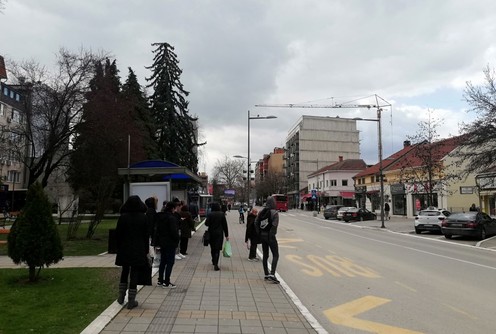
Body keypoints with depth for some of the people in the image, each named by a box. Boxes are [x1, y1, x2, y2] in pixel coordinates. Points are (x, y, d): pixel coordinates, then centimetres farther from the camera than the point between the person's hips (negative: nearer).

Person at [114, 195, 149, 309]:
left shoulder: (123, 217, -6)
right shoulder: (143, 217, -6)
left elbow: (118, 234, -2)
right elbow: (146, 235, -2)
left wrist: (119, 248, 8)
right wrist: (146, 251, 6)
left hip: (124, 250, 1)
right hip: (139, 251, -1)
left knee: (124, 272, 19)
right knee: (134, 274, 4)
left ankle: (121, 297, 25)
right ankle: (131, 301, 7)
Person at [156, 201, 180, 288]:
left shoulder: (160, 217, 8)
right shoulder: (171, 217, -18)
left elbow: (157, 229, 14)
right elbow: (174, 231, -21)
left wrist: (158, 239, 18)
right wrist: (177, 240, -7)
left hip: (162, 242, 9)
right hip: (170, 243, -9)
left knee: (163, 262, 17)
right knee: (170, 262, -1)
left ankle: (160, 281, 24)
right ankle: (166, 283, 1)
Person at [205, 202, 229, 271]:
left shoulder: (210, 214, -6)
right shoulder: (222, 214, -5)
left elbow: (206, 223, -11)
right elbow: (225, 225, -3)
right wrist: (226, 235, 2)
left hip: (211, 233, 1)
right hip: (219, 234, -1)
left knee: (212, 248, 18)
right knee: (217, 249, -2)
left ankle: (214, 261, 35)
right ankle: (215, 264, -11)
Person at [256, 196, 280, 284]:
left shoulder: (262, 212, 5)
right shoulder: (274, 213, -13)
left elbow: (256, 223, 5)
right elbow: (274, 225, -21)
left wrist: (259, 234, 8)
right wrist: (272, 235, -13)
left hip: (262, 236, 6)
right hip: (270, 236, -6)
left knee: (265, 255, 14)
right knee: (275, 255, 2)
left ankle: (266, 274, 21)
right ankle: (272, 274, -8)